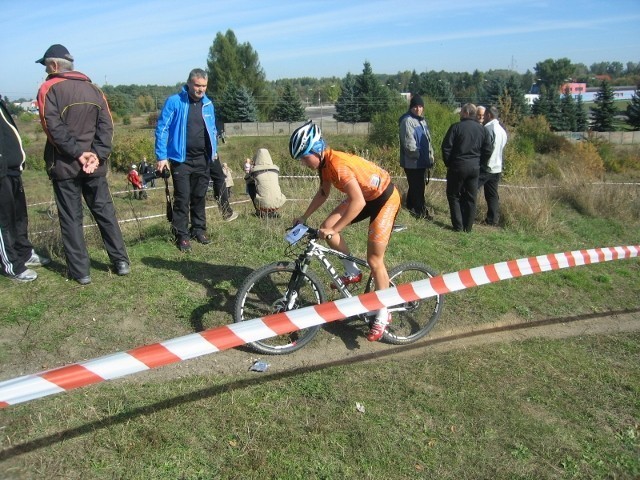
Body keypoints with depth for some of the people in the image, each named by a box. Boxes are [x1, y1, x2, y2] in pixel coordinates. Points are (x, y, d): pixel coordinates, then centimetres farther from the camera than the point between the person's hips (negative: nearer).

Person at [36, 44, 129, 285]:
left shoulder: (49, 89, -4)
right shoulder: (93, 89, 11)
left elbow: (54, 128, -16)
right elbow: (106, 125, 1)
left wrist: (77, 153, -14)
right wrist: (97, 154, -7)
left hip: (64, 165, -4)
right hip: (93, 164, 4)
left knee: (71, 218, 4)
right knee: (105, 212, 12)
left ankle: (80, 271, 7)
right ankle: (121, 261, 14)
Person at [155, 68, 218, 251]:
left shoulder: (208, 104, 8)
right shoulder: (174, 102, -7)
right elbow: (162, 129, -7)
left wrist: (213, 152, 13)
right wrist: (161, 157, -11)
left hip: (203, 160, 4)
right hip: (181, 159, -4)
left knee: (200, 196, 12)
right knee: (182, 198, -3)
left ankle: (199, 229, 24)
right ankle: (182, 235, 6)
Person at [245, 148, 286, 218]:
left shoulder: (254, 171, -2)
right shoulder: (275, 169, 6)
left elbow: (247, 179, 20)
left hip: (263, 204, -3)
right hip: (277, 204, 3)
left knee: (250, 186, 20)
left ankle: (260, 211, 18)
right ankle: (273, 211, 22)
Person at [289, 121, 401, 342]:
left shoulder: (338, 164, -31)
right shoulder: (324, 162, -4)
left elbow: (358, 202, -38)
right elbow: (323, 193, 12)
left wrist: (334, 230, -35)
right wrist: (304, 217, 10)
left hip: (385, 198, -9)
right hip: (364, 196, 9)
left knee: (374, 260, -9)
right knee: (327, 227, -4)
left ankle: (383, 315, 7)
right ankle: (353, 272, 13)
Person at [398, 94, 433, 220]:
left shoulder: (422, 120, 17)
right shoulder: (407, 121, -13)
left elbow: (427, 140, 22)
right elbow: (408, 142, -19)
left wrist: (429, 157, 17)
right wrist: (417, 155, -16)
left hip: (421, 161, 9)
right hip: (412, 162, -9)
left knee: (416, 186, 15)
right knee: (417, 187, -5)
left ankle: (412, 209, 25)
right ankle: (421, 211, 2)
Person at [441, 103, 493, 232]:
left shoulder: (456, 127, -8)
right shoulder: (483, 130, 6)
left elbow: (446, 147, -10)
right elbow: (487, 151, 6)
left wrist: (448, 163, 2)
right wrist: (478, 162, 17)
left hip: (457, 167, -4)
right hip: (474, 168, 4)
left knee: (453, 195, 8)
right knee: (470, 198, 11)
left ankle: (458, 226, 3)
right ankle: (468, 227, 15)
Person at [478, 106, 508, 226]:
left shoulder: (488, 128, -13)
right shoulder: (502, 130, 13)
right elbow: (502, 148, 17)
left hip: (485, 167, -8)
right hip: (497, 167, 8)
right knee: (492, 195, 11)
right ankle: (493, 220, 12)